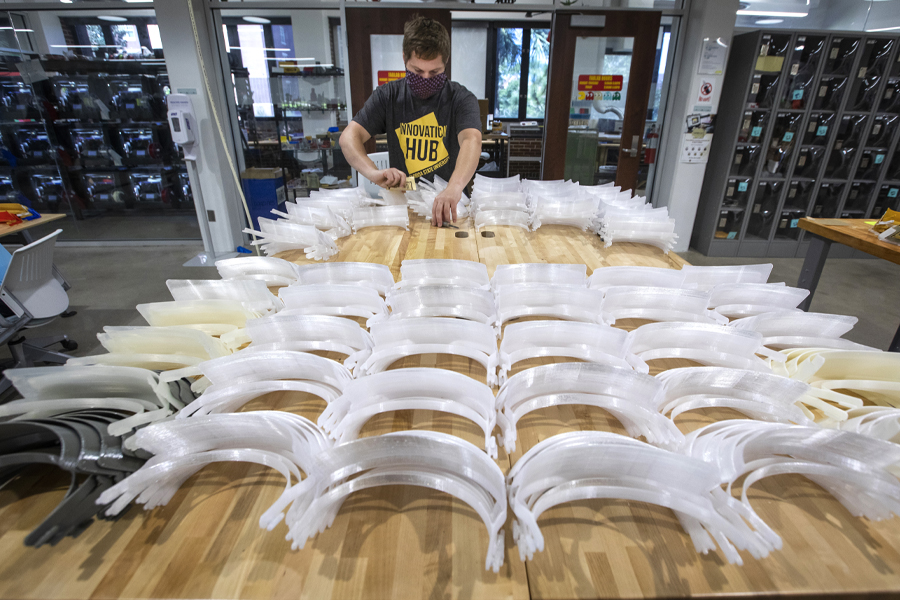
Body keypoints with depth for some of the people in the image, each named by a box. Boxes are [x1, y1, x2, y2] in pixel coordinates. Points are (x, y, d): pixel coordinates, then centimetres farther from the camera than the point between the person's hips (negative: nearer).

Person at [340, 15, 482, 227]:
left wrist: (454, 188, -44)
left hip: (447, 207, -1)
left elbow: (471, 140, -23)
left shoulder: (461, 99, -3)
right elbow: (349, 137, -4)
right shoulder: (387, 96, 5)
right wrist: (373, 172, -27)